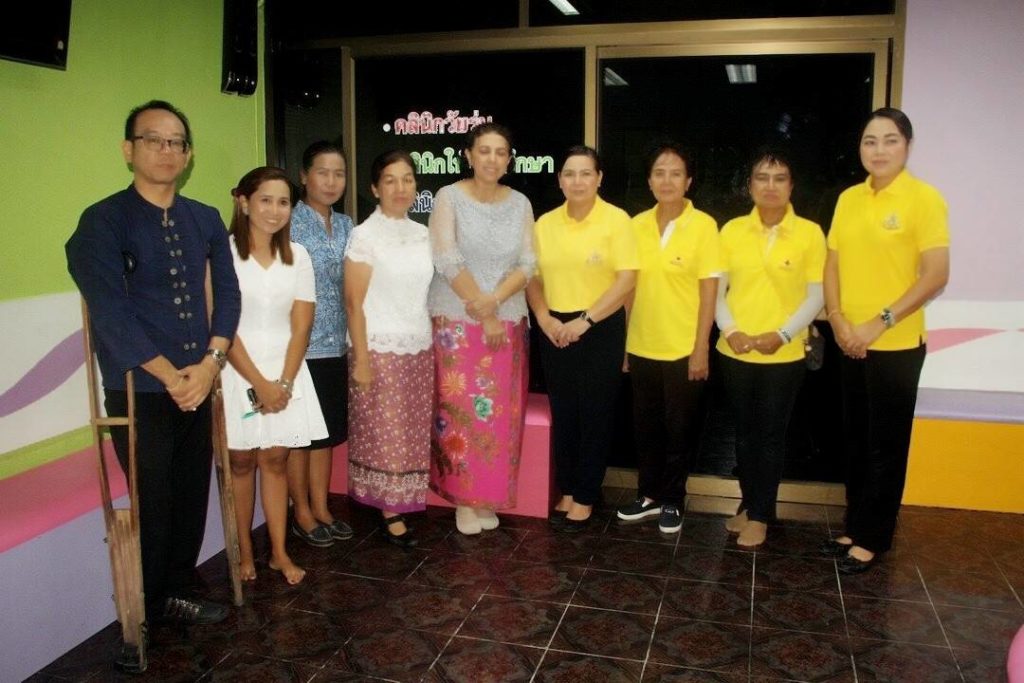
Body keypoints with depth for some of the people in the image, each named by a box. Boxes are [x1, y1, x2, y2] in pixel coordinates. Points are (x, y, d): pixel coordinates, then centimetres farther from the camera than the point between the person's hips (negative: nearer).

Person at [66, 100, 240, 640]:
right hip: (139, 392, -5)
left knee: (193, 495, 13)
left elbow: (227, 291, 5)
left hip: (198, 386, 5)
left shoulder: (206, 220, 8)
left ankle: (178, 592, 33)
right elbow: (111, 313, -15)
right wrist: (171, 376, -14)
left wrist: (209, 363, -8)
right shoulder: (103, 221, -8)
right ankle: (146, 612, 27)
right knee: (154, 505, 6)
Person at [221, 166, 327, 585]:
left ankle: (279, 552, 16)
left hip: (286, 373, 3)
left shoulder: (297, 256, 5)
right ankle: (244, 552, 19)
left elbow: (301, 326, 3)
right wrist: (259, 383, -13)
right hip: (238, 373, -3)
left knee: (275, 459, 8)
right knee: (241, 460, 6)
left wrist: (284, 382, -8)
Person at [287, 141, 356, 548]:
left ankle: (321, 509, 28)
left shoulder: (346, 226, 10)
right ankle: (302, 514, 21)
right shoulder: (288, 224, -10)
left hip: (335, 345, 6)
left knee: (328, 431, 15)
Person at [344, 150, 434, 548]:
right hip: (381, 350, -5)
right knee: (385, 436, 2)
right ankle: (390, 514, 14)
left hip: (421, 350, 6)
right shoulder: (365, 235, -8)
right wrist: (361, 359, -14)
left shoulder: (422, 234, 9)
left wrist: (435, 342, 8)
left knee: (413, 434, 9)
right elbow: (353, 302, -10)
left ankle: (402, 505, 21)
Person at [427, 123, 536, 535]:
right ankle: (463, 498, 13)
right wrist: (482, 316, -12)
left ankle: (489, 496, 19)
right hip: (457, 323, -3)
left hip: (508, 323, 3)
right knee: (459, 411, -1)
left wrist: (495, 300, -17)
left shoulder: (520, 203, 6)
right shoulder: (449, 197, -5)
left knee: (501, 413, 6)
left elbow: (527, 264, 1)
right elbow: (447, 261, -12)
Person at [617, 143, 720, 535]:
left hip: (683, 349, -4)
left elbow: (709, 291, -8)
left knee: (679, 429, 8)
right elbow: (630, 286, 8)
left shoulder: (703, 225, -7)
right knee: (646, 426, 14)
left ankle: (672, 501, 24)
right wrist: (624, 341, 7)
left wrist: (700, 348, -12)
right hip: (641, 346, 4)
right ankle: (649, 495, 30)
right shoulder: (637, 225, 4)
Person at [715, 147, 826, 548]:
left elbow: (816, 296, -4)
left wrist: (782, 335, -16)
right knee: (745, 432, 14)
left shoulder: (809, 233, -4)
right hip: (735, 352, 2)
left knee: (771, 434, 6)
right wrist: (730, 330, -11)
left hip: (784, 355, -2)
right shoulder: (732, 230, 2)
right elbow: (716, 289, 4)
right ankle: (749, 503, 30)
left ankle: (761, 515, 19)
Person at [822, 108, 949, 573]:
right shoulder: (848, 199, 7)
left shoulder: (923, 198, -9)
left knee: (886, 445, 5)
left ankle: (873, 538, 18)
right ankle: (855, 527, 27)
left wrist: (880, 322, -17)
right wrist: (838, 320, -5)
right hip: (851, 344, 5)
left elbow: (936, 275, -14)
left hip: (897, 344, -5)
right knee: (856, 440, 14)